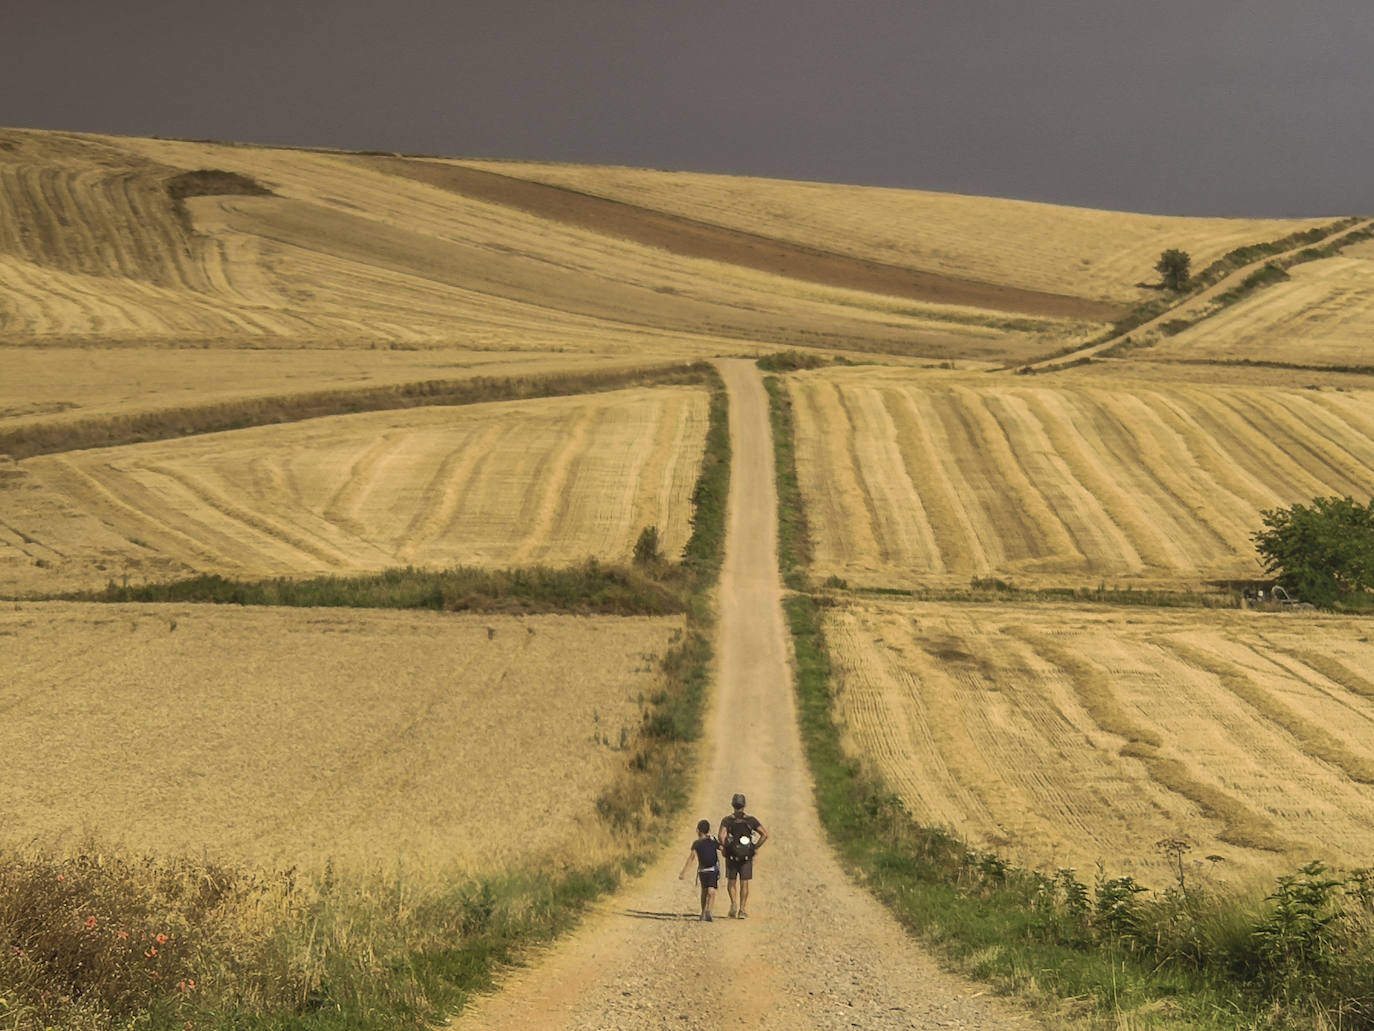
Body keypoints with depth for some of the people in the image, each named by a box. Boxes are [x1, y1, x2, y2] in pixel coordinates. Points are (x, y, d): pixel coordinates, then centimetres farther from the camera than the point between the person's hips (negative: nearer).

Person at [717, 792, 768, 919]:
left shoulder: (726, 820, -4)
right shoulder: (751, 820, -1)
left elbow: (721, 836, -21)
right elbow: (765, 834, -8)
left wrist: (724, 847, -6)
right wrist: (756, 848, -1)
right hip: (747, 856, 0)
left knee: (731, 882, 14)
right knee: (744, 883, 7)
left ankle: (734, 902, -10)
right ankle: (742, 910, 3)